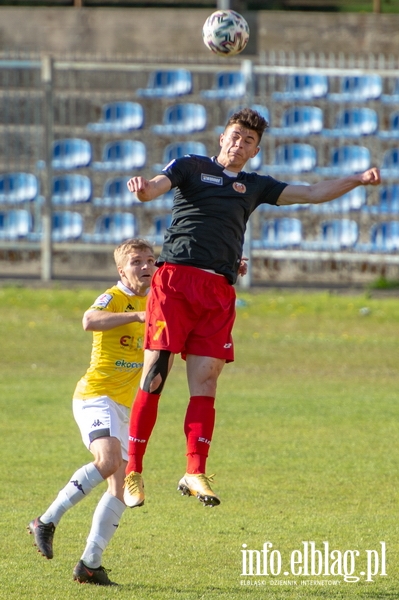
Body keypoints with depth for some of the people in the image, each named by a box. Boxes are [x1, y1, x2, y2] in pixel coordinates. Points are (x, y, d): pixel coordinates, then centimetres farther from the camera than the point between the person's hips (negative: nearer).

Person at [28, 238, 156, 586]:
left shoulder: (151, 302, 14)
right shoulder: (113, 298, -11)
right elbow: (90, 321, -32)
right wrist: (136, 316, -40)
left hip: (123, 407, 8)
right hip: (96, 396, -8)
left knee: (121, 488, 1)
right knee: (108, 460, -31)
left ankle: (90, 564, 5)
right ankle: (47, 522, -19)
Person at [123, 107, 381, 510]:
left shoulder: (254, 186, 24)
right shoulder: (192, 167, 11)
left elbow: (311, 194, 26)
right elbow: (155, 187, -6)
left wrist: (357, 180, 14)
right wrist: (141, 187, -30)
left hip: (219, 291, 4)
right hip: (175, 278, -4)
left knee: (205, 382, -4)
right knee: (155, 375, -9)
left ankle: (195, 473, -4)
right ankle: (133, 471, -5)